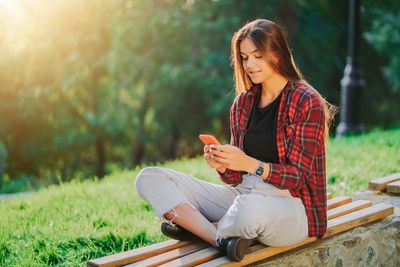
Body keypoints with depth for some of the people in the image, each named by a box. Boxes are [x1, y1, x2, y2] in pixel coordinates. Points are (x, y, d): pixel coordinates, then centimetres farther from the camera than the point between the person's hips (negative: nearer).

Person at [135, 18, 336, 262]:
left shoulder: (306, 102, -8)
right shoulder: (244, 102, 9)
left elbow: (297, 176, -13)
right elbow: (236, 177, 8)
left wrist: (250, 164, -29)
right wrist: (222, 165, -16)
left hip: (290, 204, -6)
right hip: (243, 196, 7)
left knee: (250, 209, -45)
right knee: (149, 178, -6)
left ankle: (196, 227, -11)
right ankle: (221, 240, -23)